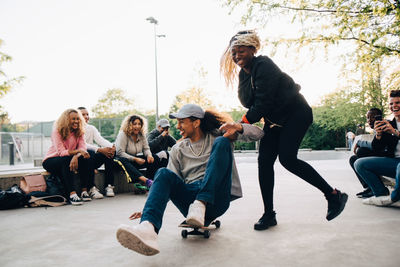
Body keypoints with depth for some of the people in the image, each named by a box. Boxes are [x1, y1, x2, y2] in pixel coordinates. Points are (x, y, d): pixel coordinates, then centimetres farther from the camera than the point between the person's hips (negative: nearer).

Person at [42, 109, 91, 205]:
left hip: (66, 161, 4)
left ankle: (84, 191, -24)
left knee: (84, 158, -25)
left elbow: (83, 148, -15)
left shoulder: (79, 132, -2)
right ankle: (72, 194, -42)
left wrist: (76, 156, -37)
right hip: (51, 161, -4)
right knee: (66, 160, -36)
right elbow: (61, 152, -27)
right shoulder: (57, 131, -16)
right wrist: (77, 151, -42)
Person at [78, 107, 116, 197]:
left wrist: (112, 146, -24)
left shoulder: (91, 128, 15)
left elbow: (100, 139, -2)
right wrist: (99, 149, -32)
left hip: (93, 160, 5)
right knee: (90, 153, -35)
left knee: (110, 152, -20)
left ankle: (109, 186, -22)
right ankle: (91, 188, -33)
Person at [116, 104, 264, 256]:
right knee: (163, 173, -25)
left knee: (222, 142, -18)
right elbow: (172, 180, 13)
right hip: (189, 197, 2)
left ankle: (200, 205, -31)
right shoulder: (178, 149, 20)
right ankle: (148, 228, -51)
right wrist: (148, 208, 0)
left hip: (216, 199, -2)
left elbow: (258, 134, 9)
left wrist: (239, 127, -13)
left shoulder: (216, 136, 13)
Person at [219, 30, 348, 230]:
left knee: (287, 158, -20)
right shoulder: (243, 74, 6)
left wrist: (242, 124, -21)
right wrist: (243, 124, -8)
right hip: (274, 119, 8)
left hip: (296, 113, -8)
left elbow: (263, 102, -26)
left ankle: (334, 195, -4)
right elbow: (249, 103, 8)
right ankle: (269, 214, 4)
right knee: (264, 160, -3)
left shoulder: (263, 65, -20)